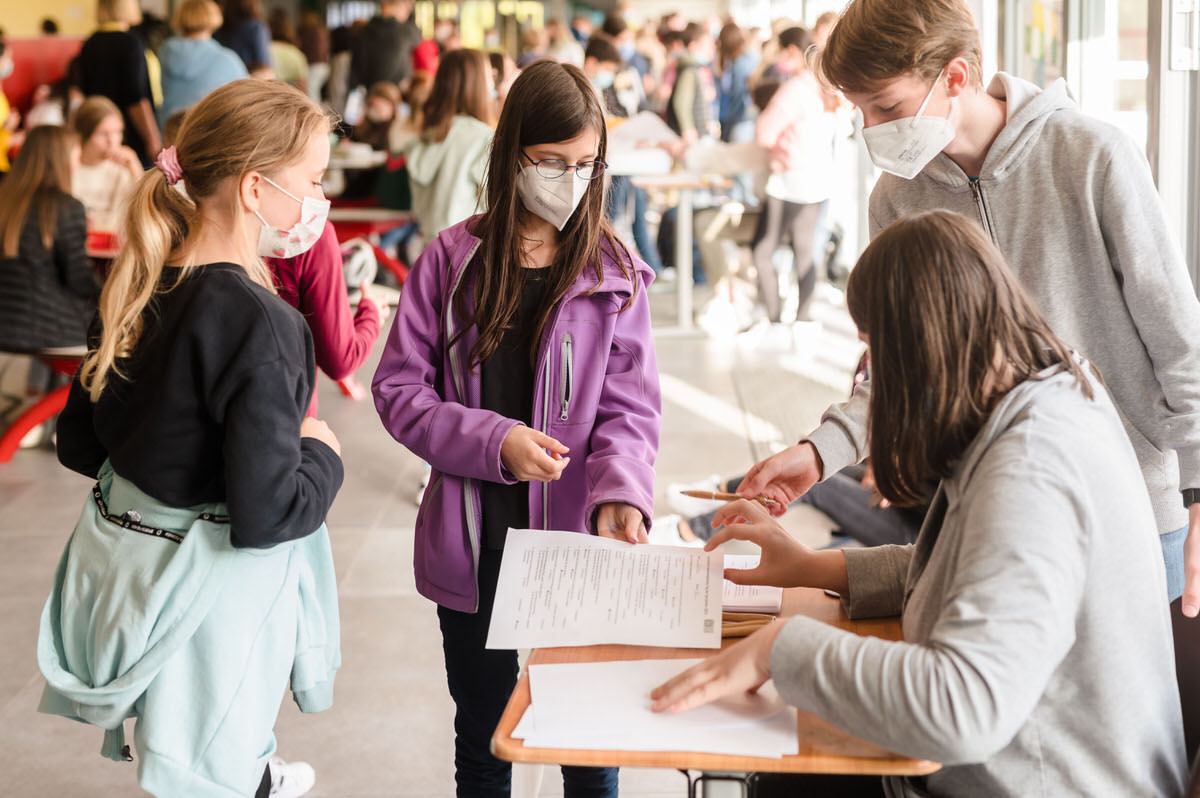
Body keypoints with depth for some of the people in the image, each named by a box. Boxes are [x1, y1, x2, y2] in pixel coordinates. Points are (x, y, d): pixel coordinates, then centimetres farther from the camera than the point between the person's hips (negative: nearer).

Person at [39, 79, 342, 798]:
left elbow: (80, 445, 11)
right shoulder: (255, 322, -25)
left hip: (120, 557, 8)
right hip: (207, 597, -7)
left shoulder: (135, 289, 0)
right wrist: (322, 455, -8)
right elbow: (265, 514, -26)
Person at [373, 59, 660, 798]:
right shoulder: (452, 260, -3)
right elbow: (399, 389, -2)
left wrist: (620, 491, -23)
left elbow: (630, 409, -4)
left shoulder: (615, 272, -2)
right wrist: (494, 441, -16)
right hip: (474, 545, 0)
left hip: (578, 544, 0)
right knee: (484, 736, 16)